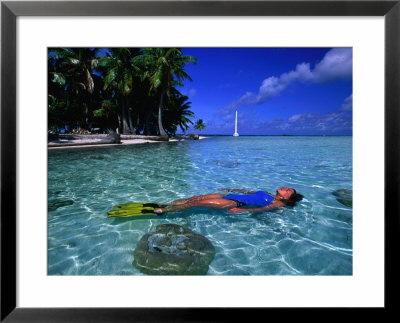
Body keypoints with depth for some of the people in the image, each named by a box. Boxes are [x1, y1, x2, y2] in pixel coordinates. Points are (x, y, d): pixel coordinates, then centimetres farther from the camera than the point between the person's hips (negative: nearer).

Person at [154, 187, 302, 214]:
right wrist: (231, 189, 31)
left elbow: (262, 209, -15)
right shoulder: (267, 194, 23)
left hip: (235, 203, -7)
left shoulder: (278, 204, 0)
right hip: (230, 197, 7)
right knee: (196, 198, -4)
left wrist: (242, 210, -28)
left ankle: (162, 210, -7)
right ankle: (163, 205, 1)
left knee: (196, 202, -14)